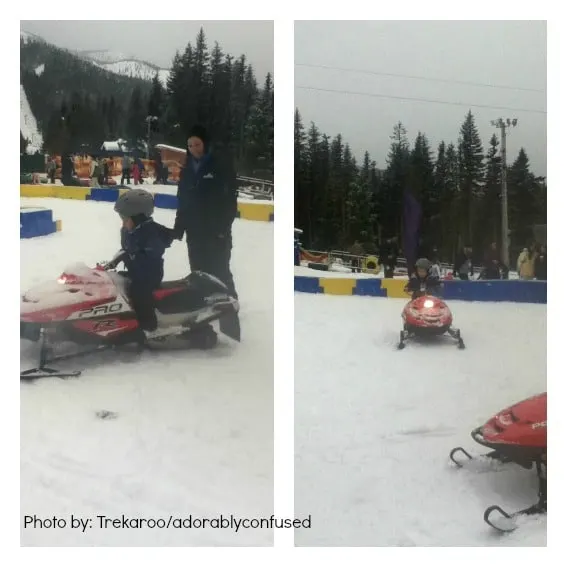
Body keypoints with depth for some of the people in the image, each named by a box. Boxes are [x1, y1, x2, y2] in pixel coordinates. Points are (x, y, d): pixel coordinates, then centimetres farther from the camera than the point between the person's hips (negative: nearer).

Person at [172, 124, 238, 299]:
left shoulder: (222, 165, -5)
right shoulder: (187, 170, 12)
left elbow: (230, 197, -10)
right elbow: (182, 201, 17)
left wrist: (224, 225, -17)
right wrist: (179, 227, 13)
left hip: (216, 230, -5)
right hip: (194, 231, 6)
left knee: (220, 272, -7)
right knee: (198, 273, 9)